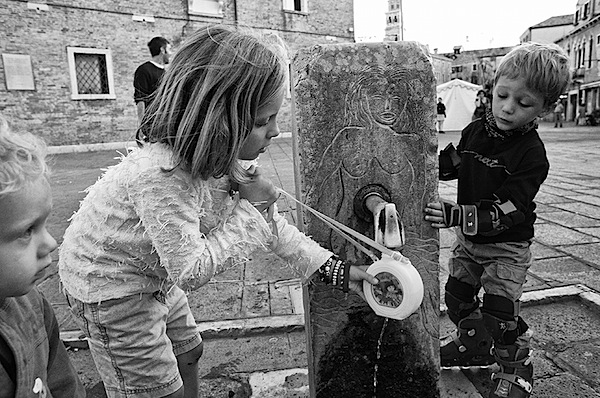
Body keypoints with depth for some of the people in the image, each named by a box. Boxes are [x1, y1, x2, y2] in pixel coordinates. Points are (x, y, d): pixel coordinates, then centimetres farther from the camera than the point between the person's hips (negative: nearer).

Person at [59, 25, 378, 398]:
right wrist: (250, 208, -31)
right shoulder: (161, 176, -39)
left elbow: (268, 222, -4)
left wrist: (336, 269, -6)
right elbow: (191, 272, -33)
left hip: (156, 275, 8)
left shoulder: (227, 157, -14)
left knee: (189, 352, 23)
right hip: (108, 286, -7)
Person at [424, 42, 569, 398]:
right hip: (469, 239, 6)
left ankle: (517, 367, 28)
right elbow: (452, 164, 13)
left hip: (508, 246, -6)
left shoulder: (532, 155, -24)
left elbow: (505, 212, -31)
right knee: (457, 298, 16)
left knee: (499, 315, -1)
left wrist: (457, 215, -44)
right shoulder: (475, 131, -6)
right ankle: (474, 344, 43)